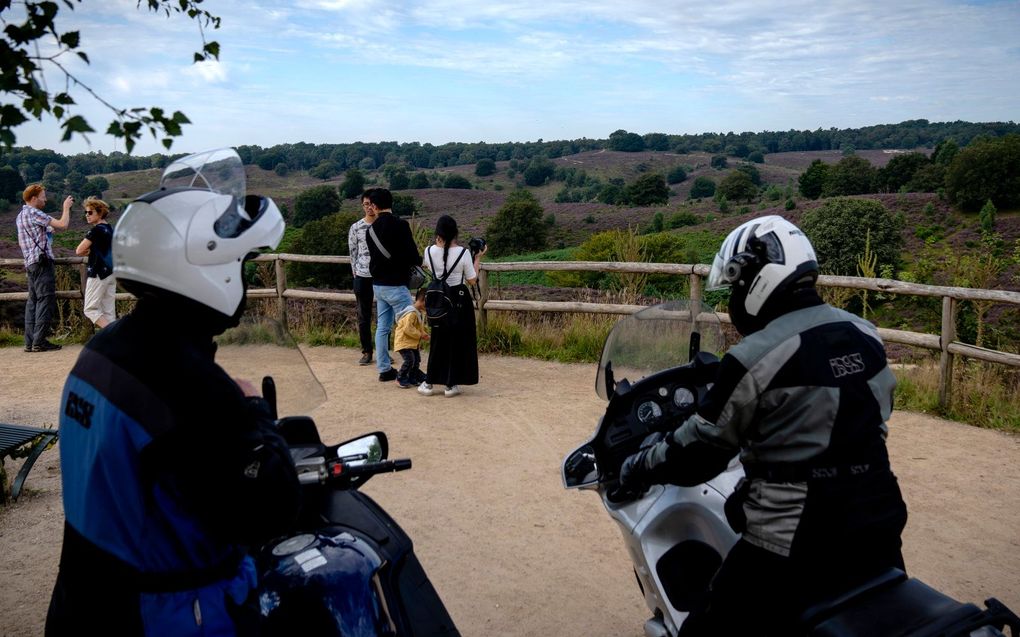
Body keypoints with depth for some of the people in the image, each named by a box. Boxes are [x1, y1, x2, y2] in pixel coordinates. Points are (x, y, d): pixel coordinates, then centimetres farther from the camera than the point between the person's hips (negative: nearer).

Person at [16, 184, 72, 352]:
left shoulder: (21, 215, 19)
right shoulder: (33, 213, -11)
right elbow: (63, 225, -15)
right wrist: (66, 208, 0)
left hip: (30, 263, 10)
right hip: (42, 262, -10)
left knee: (33, 302, 10)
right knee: (46, 301, -9)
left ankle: (30, 342, 9)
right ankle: (39, 342, -11)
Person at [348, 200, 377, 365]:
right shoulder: (355, 227, 3)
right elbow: (353, 252, 8)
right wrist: (357, 274, 4)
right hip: (362, 277, 1)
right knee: (364, 316, 5)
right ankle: (366, 352, 14)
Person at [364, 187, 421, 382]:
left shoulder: (372, 229, 5)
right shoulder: (400, 225, -15)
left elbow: (373, 256, 12)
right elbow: (412, 256, -15)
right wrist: (420, 259, 5)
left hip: (378, 284, 7)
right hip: (395, 285, -7)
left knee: (382, 327, 12)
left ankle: (384, 369, 18)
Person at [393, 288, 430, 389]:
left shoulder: (418, 313, 12)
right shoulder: (412, 313, -22)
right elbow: (408, 328, -28)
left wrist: (423, 334, 4)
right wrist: (420, 335, -23)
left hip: (414, 343, 10)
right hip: (404, 342, -10)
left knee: (417, 361, 9)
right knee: (409, 360, -16)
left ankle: (412, 379, 21)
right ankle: (400, 378, 0)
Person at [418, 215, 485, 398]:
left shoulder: (429, 251, -7)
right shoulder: (463, 253, -14)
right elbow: (472, 280, -7)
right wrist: (477, 259, 2)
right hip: (460, 300, -3)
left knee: (438, 341, 14)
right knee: (458, 341, 7)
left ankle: (429, 383, 17)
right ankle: (451, 385, 10)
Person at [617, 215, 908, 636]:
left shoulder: (754, 358, -16)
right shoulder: (867, 337, 4)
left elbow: (701, 449, -9)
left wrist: (639, 468, 8)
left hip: (792, 545, -7)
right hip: (876, 526, 7)